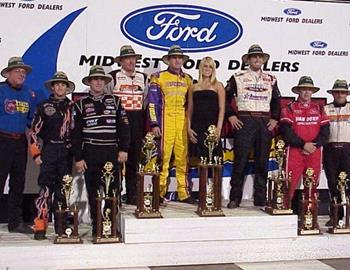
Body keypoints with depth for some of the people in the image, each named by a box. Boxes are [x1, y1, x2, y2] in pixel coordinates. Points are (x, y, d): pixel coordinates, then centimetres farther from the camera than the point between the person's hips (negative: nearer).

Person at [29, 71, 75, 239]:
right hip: (49, 151, -2)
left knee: (63, 189, 9)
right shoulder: (43, 107, 4)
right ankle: (40, 227, -9)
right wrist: (36, 154, -3)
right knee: (46, 188, -10)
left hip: (67, 152, 2)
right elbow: (34, 132, 3)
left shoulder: (72, 107, 9)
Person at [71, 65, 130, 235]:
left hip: (112, 152, 1)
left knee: (113, 189, 1)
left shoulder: (115, 101, 11)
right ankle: (96, 226, 11)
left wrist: (123, 149, -1)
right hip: (90, 153, -1)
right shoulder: (81, 104, 7)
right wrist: (78, 158, -1)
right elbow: (75, 133, 4)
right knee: (93, 191, 3)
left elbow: (123, 126, 8)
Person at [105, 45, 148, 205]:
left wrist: (145, 124, 9)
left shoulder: (143, 78, 14)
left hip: (137, 123, 4)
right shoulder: (113, 77, 0)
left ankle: (132, 195, 15)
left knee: (134, 159, 7)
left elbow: (147, 102, 15)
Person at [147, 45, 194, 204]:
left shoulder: (188, 79, 17)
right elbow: (152, 102, -1)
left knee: (182, 159, 4)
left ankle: (183, 193, 10)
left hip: (183, 122, 4)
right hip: (165, 121, -4)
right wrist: (154, 124, -8)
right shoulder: (159, 77, 4)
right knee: (163, 157, -6)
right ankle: (160, 193, 0)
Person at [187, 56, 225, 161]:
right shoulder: (193, 87, 14)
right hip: (197, 127, 2)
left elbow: (221, 108, 0)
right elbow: (189, 110, 13)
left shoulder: (218, 86, 7)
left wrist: (218, 128, -10)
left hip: (212, 126, -2)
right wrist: (189, 128, 1)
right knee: (198, 159, 1)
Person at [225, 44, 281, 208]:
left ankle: (260, 198, 11)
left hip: (265, 123, 3)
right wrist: (231, 116, -3)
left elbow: (276, 101, 22)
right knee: (240, 160, -6)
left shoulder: (271, 80, 16)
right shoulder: (238, 78, 7)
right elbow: (226, 97, 7)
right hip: (244, 121, -3)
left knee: (262, 161, 3)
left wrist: (275, 119, 10)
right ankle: (235, 198, 0)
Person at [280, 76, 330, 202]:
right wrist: (303, 144, -13)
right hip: (295, 150, -3)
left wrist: (314, 145, -10)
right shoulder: (290, 108, 4)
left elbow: (325, 131, 6)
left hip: (315, 151, 3)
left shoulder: (319, 109, 14)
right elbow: (286, 131, -7)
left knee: (312, 184, 6)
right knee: (290, 184, -7)